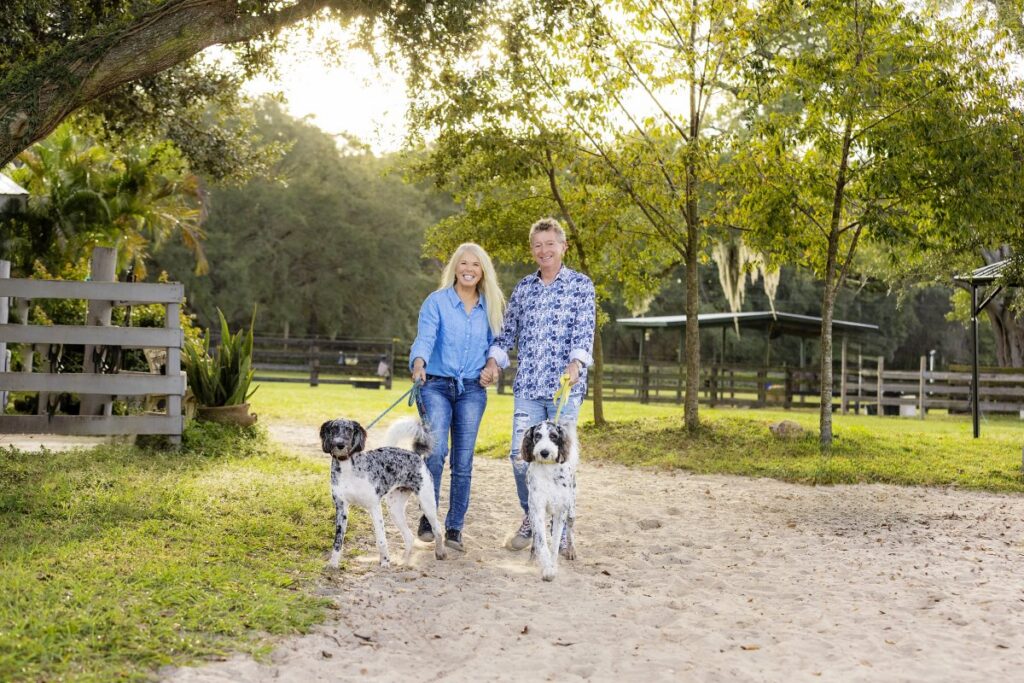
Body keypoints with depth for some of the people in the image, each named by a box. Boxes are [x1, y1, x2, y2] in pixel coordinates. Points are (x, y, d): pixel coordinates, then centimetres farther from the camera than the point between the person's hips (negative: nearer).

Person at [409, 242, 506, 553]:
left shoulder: (489, 307, 11)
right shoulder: (436, 301, -1)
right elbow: (425, 337, -14)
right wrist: (418, 362, -34)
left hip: (472, 390, 3)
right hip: (436, 386, -3)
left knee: (463, 460, 2)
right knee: (436, 450, -19)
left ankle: (454, 528, 13)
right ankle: (427, 518, -2)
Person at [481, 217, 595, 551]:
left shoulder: (580, 284, 4)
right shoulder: (523, 288, 15)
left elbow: (585, 329, -7)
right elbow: (508, 331, 19)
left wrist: (576, 363, -24)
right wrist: (494, 360, 2)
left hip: (565, 386, -3)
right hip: (527, 386, 4)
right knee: (520, 455, 0)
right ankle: (531, 518, 21)